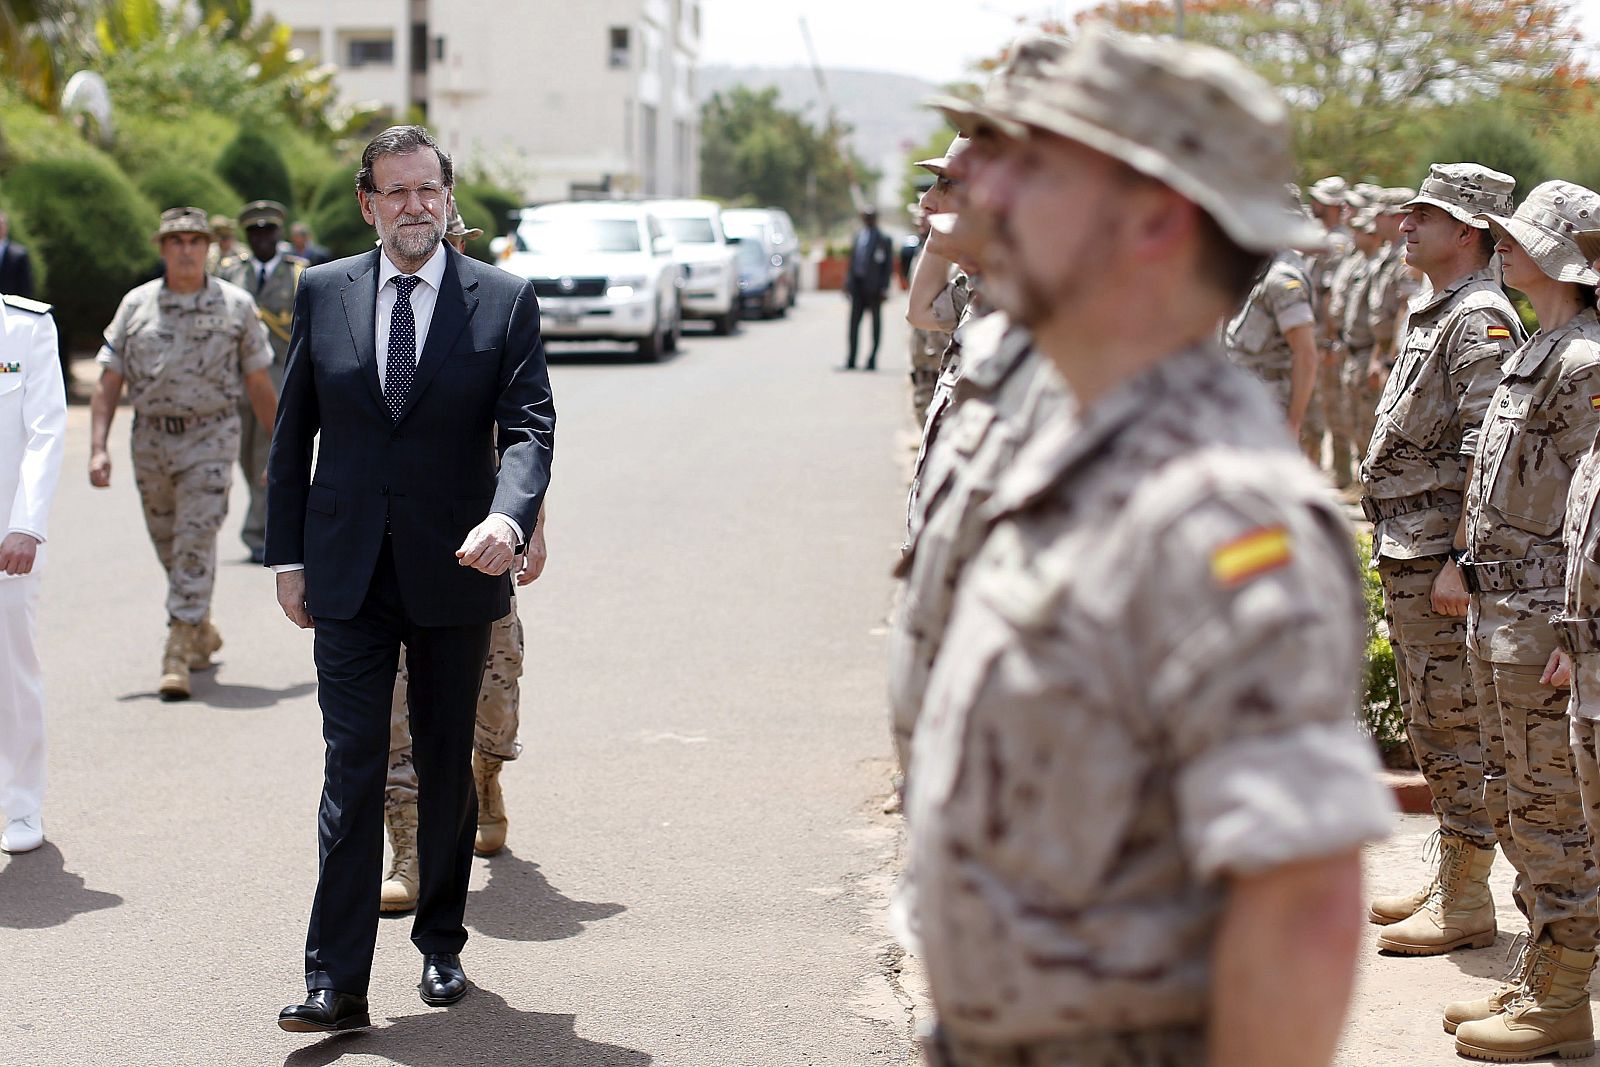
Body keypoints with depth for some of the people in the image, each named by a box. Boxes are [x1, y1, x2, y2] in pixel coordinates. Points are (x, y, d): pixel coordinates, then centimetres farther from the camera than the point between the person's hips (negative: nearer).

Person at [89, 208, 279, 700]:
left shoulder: (236, 305, 0)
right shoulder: (136, 305, 4)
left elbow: (259, 385, 5)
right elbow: (108, 383, 3)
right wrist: (98, 448, -7)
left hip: (210, 438, -3)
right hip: (151, 439, 3)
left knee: (195, 544, -13)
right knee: (169, 548, 13)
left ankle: (178, 657, -14)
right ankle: (202, 632, 36)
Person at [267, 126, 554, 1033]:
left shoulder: (506, 301, -1)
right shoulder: (324, 293, 5)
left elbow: (530, 427, -9)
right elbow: (294, 432, 9)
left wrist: (509, 517, -28)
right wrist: (288, 556, 6)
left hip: (454, 573, 0)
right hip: (348, 575, 0)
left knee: (448, 768, 12)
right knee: (352, 770, -4)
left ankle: (442, 946, 28)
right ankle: (337, 982, -5)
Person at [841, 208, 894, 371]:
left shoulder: (883, 239, -4)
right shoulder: (858, 236, 12)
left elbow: (889, 265, -5)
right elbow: (852, 261, 15)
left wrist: (884, 288, -12)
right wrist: (848, 283, 9)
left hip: (873, 287, -5)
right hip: (858, 284, 5)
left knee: (876, 322, 4)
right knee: (854, 322, 4)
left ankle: (872, 360, 9)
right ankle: (851, 360, 7)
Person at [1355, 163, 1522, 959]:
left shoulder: (1481, 322, -14)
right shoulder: (1433, 314, 17)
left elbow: (1484, 456, -20)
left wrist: (1460, 561, -24)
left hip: (1442, 556, -10)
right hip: (1406, 551, 10)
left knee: (1455, 724, -5)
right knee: (1429, 724, 15)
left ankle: (1467, 904, 1)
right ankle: (1449, 879, 24)